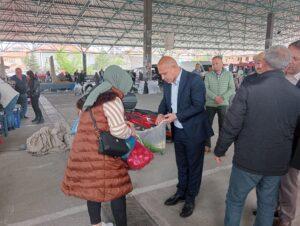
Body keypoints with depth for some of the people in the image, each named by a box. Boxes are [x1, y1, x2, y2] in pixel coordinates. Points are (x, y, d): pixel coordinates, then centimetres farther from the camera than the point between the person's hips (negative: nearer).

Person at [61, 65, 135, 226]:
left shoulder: (95, 96, 15)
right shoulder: (112, 100, -13)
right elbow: (119, 131, -20)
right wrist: (131, 131, 0)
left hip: (85, 150, 9)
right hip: (101, 153, -9)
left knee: (92, 187, 20)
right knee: (115, 190, 5)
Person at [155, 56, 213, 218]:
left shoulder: (194, 80, -19)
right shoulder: (167, 83, 2)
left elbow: (198, 105, -21)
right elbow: (165, 100, 12)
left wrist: (176, 116, -23)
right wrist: (161, 113, -8)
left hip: (194, 132, -6)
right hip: (178, 131, 6)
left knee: (194, 166, 12)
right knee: (181, 165, 21)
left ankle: (190, 199, 30)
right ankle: (181, 193, 41)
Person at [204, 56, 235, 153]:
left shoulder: (229, 74, 3)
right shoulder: (208, 75, 2)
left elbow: (232, 89, -2)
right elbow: (205, 89, -6)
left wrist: (223, 97, -17)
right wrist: (215, 97, -20)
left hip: (223, 104, 0)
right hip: (210, 104, 0)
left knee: (223, 126, 5)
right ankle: (207, 145, 20)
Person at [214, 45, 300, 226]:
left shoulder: (249, 87, -20)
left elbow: (231, 125, -18)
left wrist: (220, 150, -3)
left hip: (247, 160, -3)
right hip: (278, 164, 4)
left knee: (235, 201, 17)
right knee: (268, 204, 22)